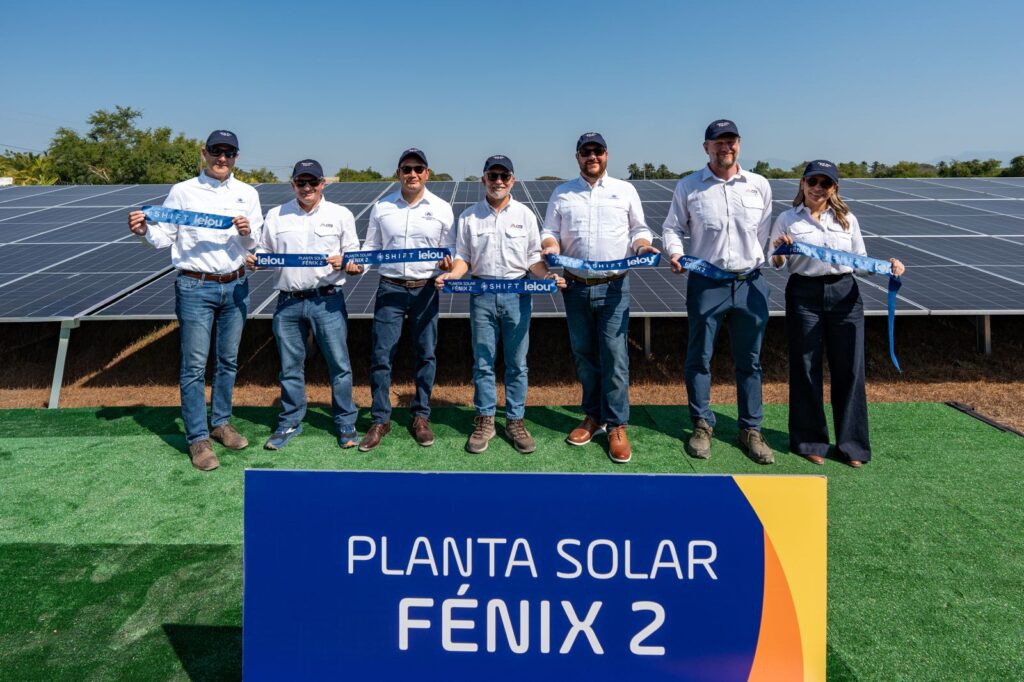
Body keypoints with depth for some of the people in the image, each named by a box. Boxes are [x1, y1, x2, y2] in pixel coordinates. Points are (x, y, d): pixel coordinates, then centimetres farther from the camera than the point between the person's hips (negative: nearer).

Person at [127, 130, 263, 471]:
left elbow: (256, 244, 4)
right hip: (196, 288, -3)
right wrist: (144, 230, -20)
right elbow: (165, 236, 0)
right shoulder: (183, 192, 0)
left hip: (235, 286, 3)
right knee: (195, 365, -2)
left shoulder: (247, 194, 7)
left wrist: (247, 232, -17)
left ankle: (221, 423, 29)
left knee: (228, 360, 14)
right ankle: (198, 439, 5)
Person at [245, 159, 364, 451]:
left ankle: (346, 424, 13)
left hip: (327, 300, -2)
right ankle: (290, 424, 24)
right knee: (290, 366, 10)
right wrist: (254, 260, -6)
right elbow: (264, 252, 17)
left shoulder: (341, 215, 7)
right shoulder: (276, 216, 12)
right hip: (288, 303, 2)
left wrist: (343, 262, -15)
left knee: (339, 364, 0)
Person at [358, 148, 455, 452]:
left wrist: (448, 262, -15)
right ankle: (380, 420, 12)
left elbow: (450, 249, 6)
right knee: (381, 356, -1)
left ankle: (421, 417, 21)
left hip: (425, 289, 0)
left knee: (426, 355, 7)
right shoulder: (381, 207, 6)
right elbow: (371, 247, 10)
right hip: (390, 288, 0)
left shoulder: (442, 208, 4)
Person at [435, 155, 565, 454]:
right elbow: (463, 257, 7)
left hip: (518, 293, 0)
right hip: (482, 293, 1)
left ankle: (515, 421, 16)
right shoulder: (469, 216, 6)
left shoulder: (525, 214, 5)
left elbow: (534, 258, 4)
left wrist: (548, 276, -14)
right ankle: (485, 420, 18)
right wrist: (451, 275, -13)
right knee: (483, 362, 6)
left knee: (516, 362, 6)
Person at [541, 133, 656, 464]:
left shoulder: (625, 190, 8)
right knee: (584, 355, 10)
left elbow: (639, 229, 11)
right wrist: (551, 246, -14)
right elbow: (549, 231, 9)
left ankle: (616, 426, 4)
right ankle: (593, 416, 25)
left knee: (614, 357, -5)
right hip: (576, 287, 2)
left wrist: (643, 245, -10)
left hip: (614, 288, -2)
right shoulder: (561, 193, 10)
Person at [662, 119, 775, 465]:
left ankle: (751, 430, 20)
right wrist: (674, 251, -11)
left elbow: (766, 232, 12)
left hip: (751, 283, 2)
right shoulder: (688, 186, 2)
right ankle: (702, 425, 21)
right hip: (705, 283, -1)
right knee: (699, 357, 5)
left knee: (749, 360, 9)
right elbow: (673, 227, 7)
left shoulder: (759, 185, 7)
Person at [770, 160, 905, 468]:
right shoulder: (787, 220, 4)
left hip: (844, 294, 2)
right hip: (804, 295, -2)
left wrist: (887, 265, -4)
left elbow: (860, 261, 14)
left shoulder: (847, 219, 11)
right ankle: (810, 441, 16)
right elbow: (775, 265, 5)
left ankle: (852, 443, 16)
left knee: (849, 368, 4)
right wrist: (779, 250, -16)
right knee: (806, 368, 3)